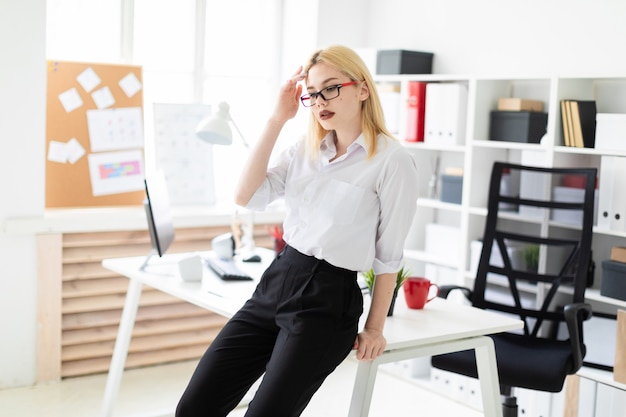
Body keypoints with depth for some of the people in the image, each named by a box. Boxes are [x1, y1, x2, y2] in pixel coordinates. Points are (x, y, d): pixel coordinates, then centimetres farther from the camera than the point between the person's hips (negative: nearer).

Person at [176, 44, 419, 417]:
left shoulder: (393, 160, -8)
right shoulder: (305, 149, 11)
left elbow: (389, 255, -4)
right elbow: (247, 196, -1)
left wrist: (375, 328, 0)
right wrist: (278, 119, -2)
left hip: (328, 301, -6)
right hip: (276, 282, 6)